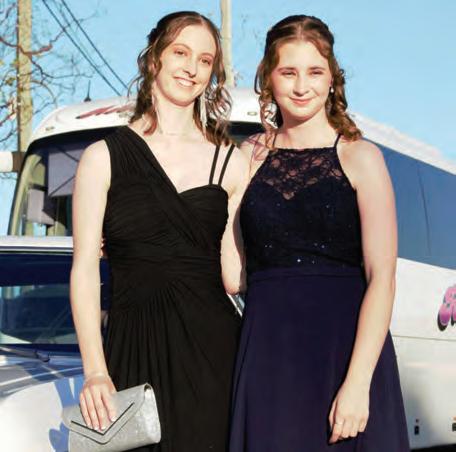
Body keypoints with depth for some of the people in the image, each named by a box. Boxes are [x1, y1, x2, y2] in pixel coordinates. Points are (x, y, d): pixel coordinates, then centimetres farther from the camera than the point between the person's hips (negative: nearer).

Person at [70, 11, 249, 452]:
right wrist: (95, 371, -10)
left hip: (211, 347, 2)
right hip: (134, 349, -1)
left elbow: (234, 277, 3)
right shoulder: (104, 157, 4)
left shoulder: (230, 163, 9)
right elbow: (84, 269, -1)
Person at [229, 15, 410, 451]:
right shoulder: (249, 156, 8)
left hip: (345, 347, -2)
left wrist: (358, 382, -18)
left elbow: (381, 277, -9)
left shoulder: (359, 157, -2)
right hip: (267, 352, 3)